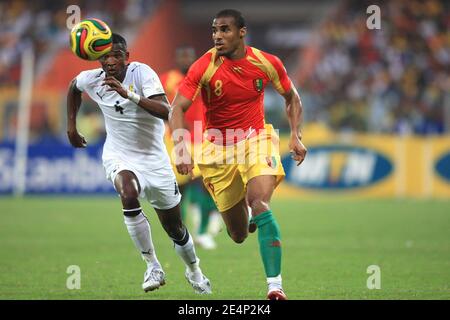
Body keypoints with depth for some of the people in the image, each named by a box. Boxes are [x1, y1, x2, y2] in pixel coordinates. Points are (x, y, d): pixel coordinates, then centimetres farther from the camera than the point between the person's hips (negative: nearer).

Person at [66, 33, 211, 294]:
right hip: (119, 157, 1)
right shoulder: (91, 79, -7)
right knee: (128, 195, -34)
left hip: (154, 158, -1)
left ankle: (194, 271, 40)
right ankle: (153, 267, -22)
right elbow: (73, 87, 19)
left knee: (175, 229, 9)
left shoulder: (142, 73, -20)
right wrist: (71, 127, 17)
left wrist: (129, 95, -44)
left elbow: (165, 111, -34)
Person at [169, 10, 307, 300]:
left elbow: (291, 96, 10)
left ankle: (275, 285, -25)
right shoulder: (204, 67, -16)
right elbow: (177, 108, -20)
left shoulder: (267, 63, -8)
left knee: (260, 204, -27)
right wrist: (181, 148, -36)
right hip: (219, 147, 0)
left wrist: (296, 136, 0)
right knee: (238, 234, 4)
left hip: (256, 139, 0)